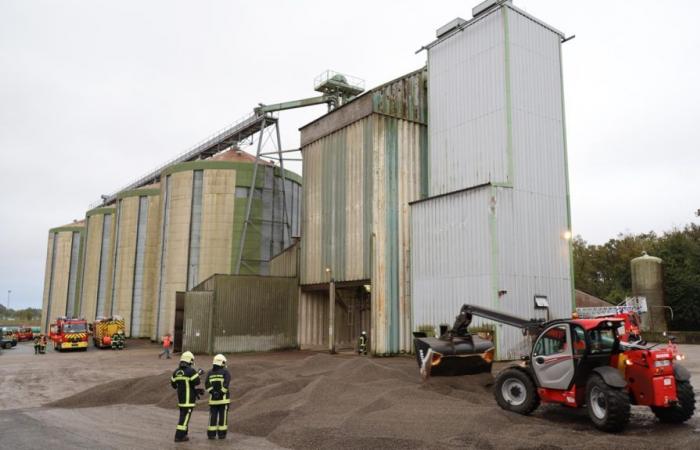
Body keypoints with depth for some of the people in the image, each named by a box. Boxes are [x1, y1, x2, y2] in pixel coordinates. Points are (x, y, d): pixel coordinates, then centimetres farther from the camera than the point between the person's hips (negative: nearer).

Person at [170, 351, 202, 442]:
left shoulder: (176, 371, 5)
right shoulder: (191, 371, -16)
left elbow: (173, 384, 11)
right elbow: (196, 382, -17)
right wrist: (198, 374, -2)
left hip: (180, 397, 7)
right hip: (189, 398, -7)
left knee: (183, 414, 18)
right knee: (185, 416, -2)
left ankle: (183, 434, 23)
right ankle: (179, 436, -1)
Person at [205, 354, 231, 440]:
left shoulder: (210, 373, 8)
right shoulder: (225, 372, -4)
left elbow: (207, 384, -5)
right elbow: (226, 384, -17)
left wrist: (213, 392, -11)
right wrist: (221, 393, -14)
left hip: (213, 398, 3)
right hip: (223, 398, -3)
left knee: (213, 416, 9)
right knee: (223, 416, 4)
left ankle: (211, 434, 9)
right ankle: (221, 434, 5)